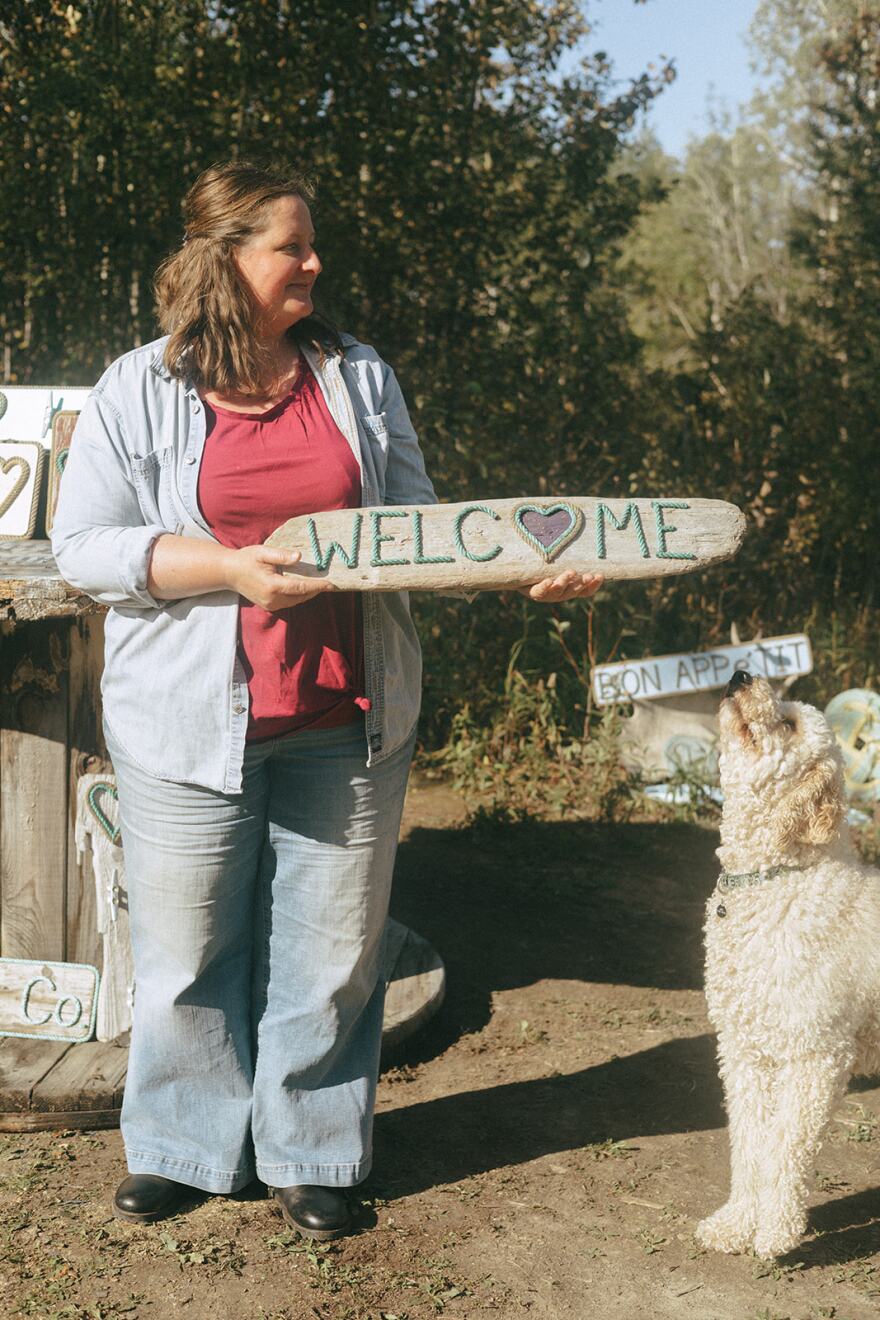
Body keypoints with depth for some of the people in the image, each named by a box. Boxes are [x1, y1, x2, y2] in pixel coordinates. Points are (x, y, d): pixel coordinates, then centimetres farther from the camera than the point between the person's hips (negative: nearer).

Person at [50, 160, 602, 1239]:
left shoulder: (360, 378, 9)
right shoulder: (139, 391, 0)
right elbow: (85, 547, -5)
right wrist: (235, 570, -17)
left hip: (348, 716, 2)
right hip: (191, 720, -2)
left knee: (332, 944, 8)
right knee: (187, 945, 8)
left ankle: (311, 1154, 25)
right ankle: (181, 1147, 29)